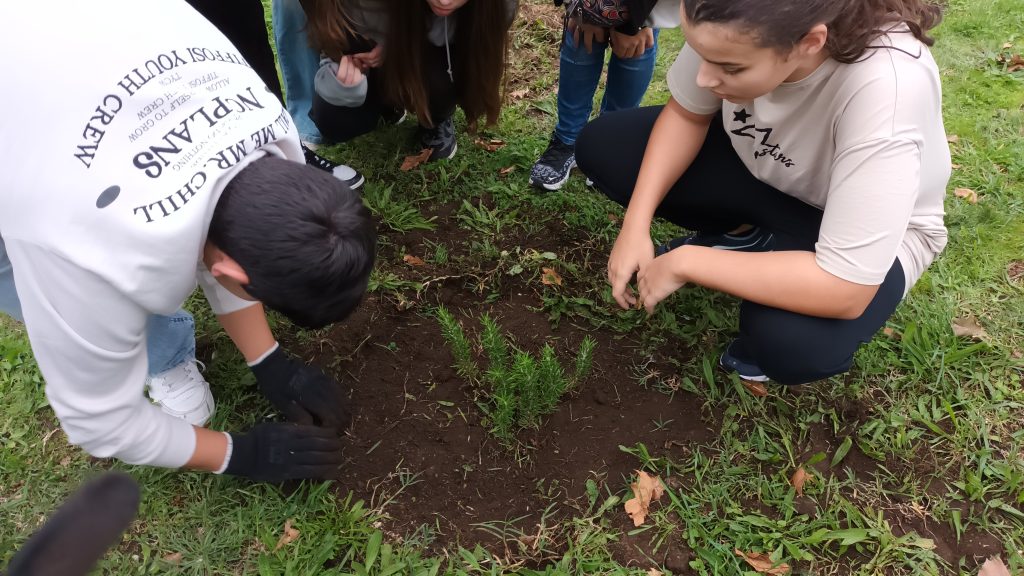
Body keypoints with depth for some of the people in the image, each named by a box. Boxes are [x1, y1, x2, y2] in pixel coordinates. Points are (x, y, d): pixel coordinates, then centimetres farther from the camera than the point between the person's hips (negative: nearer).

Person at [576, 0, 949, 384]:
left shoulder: (887, 89, -40)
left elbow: (844, 292, -37)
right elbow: (685, 115, -8)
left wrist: (684, 263, -32)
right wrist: (636, 225, -19)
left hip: (862, 229, -4)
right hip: (758, 163, 5)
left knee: (788, 339, -36)